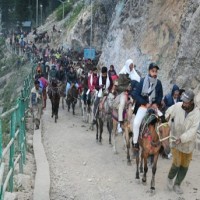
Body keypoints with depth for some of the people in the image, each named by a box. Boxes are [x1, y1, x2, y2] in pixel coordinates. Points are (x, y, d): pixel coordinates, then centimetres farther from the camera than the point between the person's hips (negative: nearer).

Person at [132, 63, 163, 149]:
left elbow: (160, 95, 10)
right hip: (143, 106, -3)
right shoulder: (142, 81, -11)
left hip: (154, 106, 3)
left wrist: (157, 104, -7)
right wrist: (145, 103, -14)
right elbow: (135, 94, -10)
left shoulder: (158, 82, -3)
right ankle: (135, 142, -2)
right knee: (136, 123, -21)